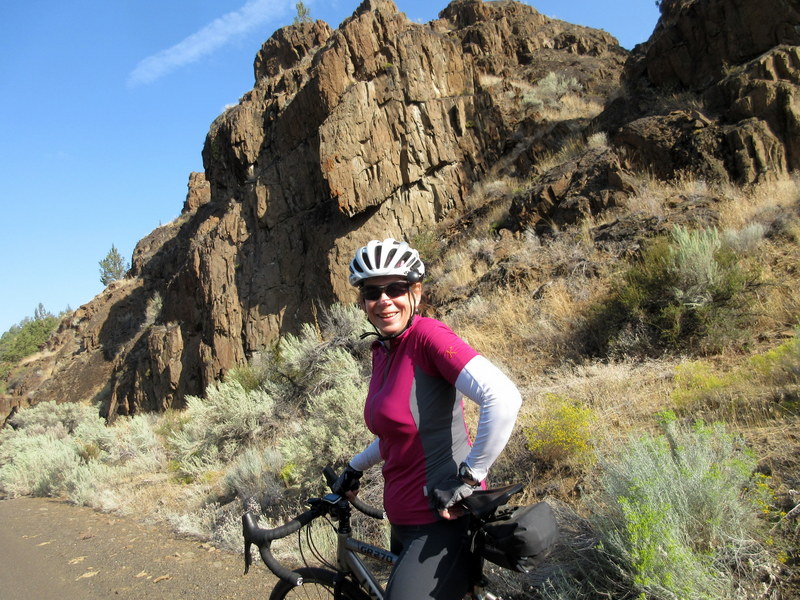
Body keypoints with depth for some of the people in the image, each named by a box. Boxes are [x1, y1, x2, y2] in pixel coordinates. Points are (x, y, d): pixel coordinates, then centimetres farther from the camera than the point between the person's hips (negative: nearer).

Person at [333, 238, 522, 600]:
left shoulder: (427, 335, -18)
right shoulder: (382, 350, 7)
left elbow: (504, 399, -29)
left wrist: (469, 475, -22)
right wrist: (355, 468, 24)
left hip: (443, 519, -9)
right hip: (405, 518, 9)